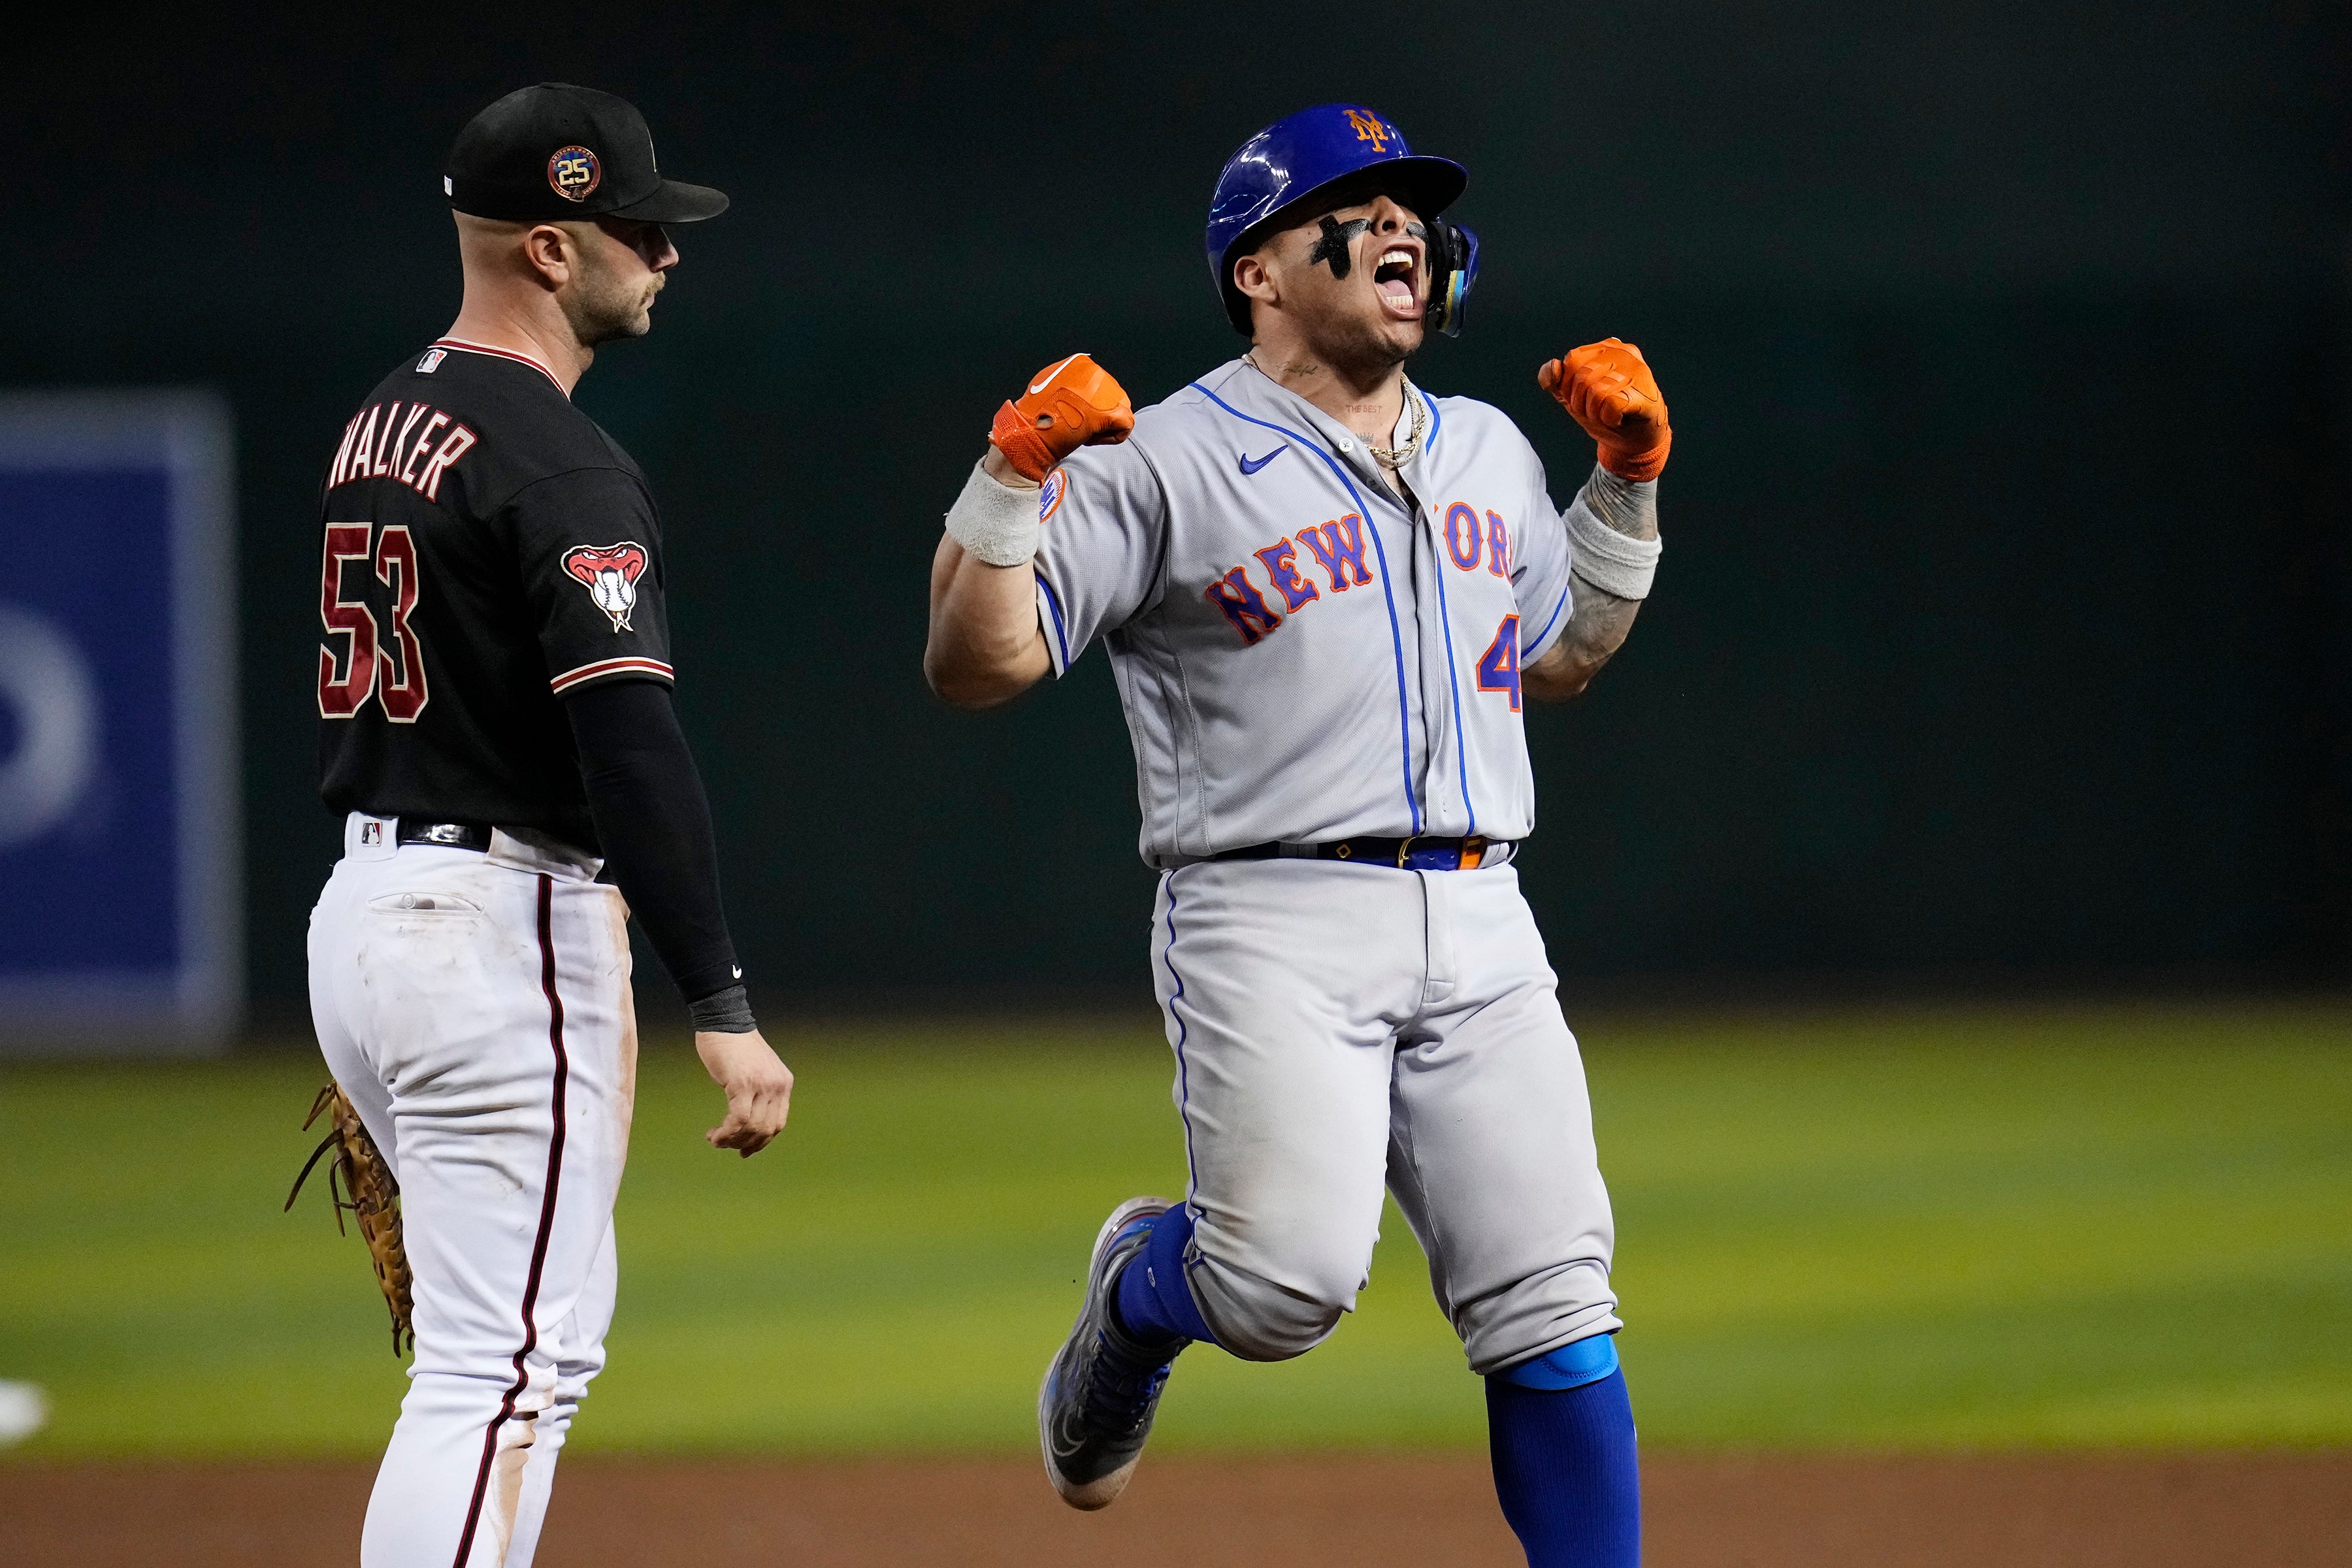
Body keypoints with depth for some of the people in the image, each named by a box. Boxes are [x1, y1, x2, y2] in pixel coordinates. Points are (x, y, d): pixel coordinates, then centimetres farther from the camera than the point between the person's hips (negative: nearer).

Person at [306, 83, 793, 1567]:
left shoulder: (381, 426, 14)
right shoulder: (560, 466, -16)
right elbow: (633, 746, -24)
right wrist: (723, 1008, -27)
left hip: (360, 904, 10)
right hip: (503, 935, -10)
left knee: (551, 1336, 19)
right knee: (501, 1366, -10)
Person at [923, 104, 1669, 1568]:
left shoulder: (1490, 453, 19)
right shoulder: (1167, 462, -2)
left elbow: (1559, 659, 32)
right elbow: (976, 662, -7)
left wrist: (1627, 482, 21)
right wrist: (1013, 473, -20)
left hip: (1481, 925, 5)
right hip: (1275, 928, -5)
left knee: (1553, 1302, -4)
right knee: (1292, 1281, -18)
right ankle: (1141, 1292, 17)